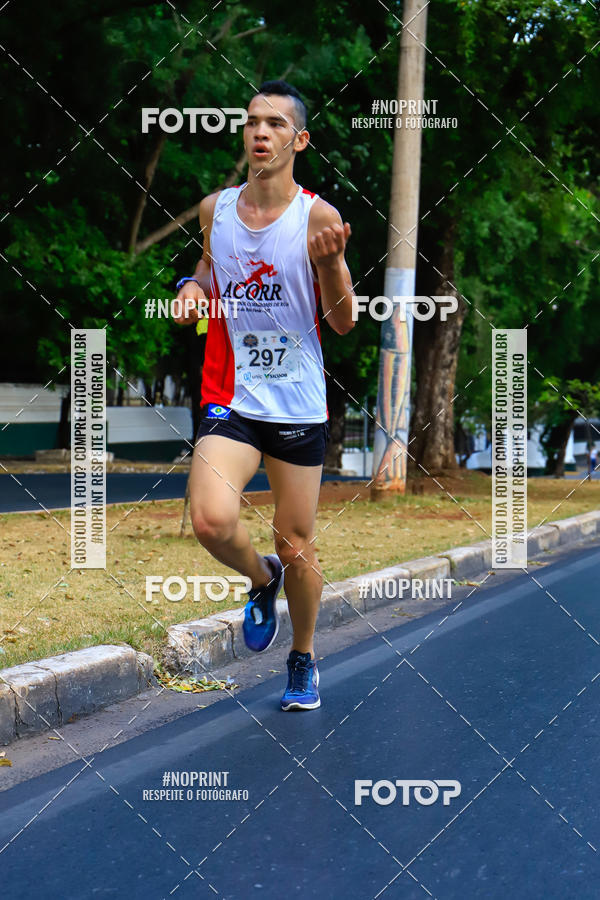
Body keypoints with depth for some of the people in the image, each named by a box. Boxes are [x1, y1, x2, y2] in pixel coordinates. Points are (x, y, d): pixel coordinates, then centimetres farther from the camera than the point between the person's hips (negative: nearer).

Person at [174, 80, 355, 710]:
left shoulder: (317, 217, -6)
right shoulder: (215, 208, 3)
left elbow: (343, 324, -5)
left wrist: (330, 263, -23)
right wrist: (194, 283, 1)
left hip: (298, 404, -1)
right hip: (230, 397, 1)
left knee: (296, 547, 7)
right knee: (211, 520, -23)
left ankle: (303, 659, 34)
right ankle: (261, 578, 12)